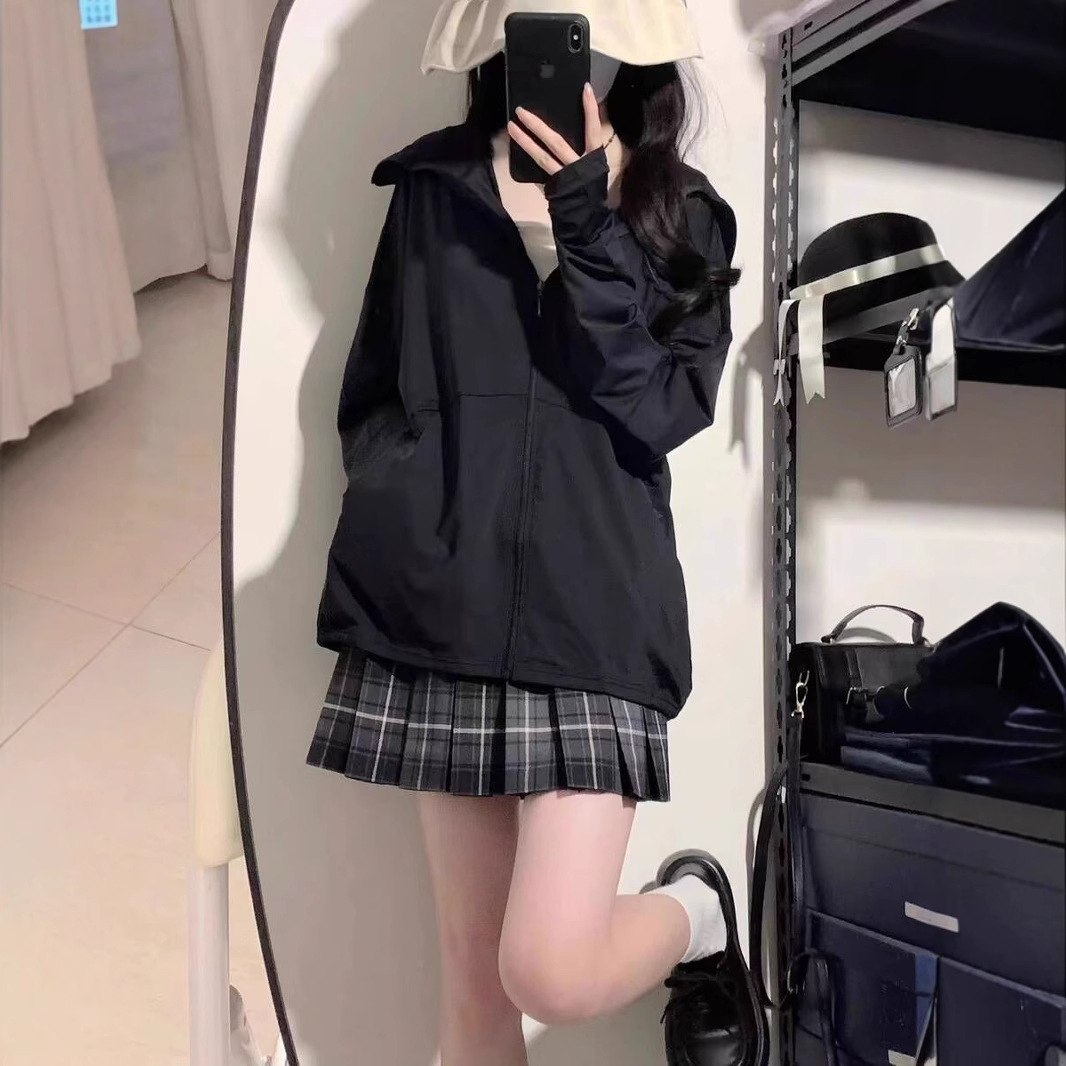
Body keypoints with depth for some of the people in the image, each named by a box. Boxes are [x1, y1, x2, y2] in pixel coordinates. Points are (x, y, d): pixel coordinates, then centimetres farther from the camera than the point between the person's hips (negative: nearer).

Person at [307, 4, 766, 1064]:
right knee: (474, 968, 9)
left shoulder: (683, 215, 10)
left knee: (553, 975, -7)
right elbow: (368, 397, 14)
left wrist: (586, 227, -12)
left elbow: (662, 410, -5)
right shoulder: (434, 185, 11)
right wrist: (403, 512, -1)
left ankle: (697, 910, 26)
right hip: (438, 606, 2)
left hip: (594, 607, -1)